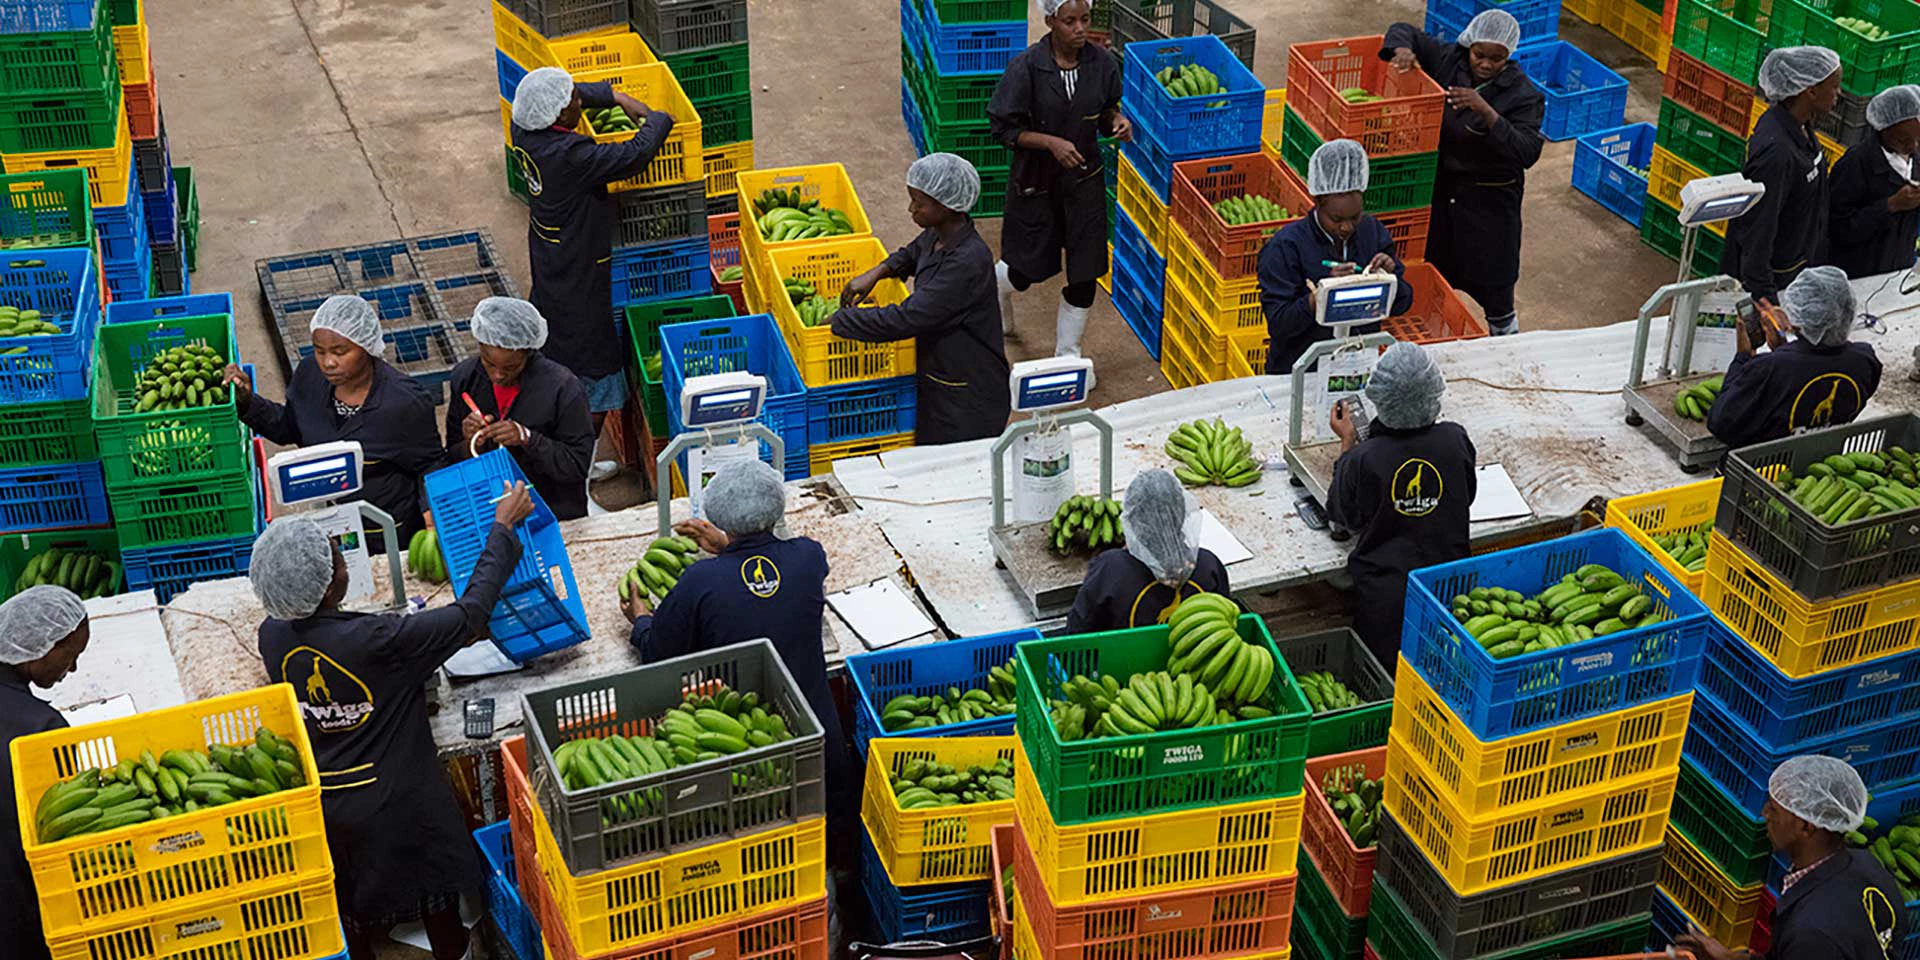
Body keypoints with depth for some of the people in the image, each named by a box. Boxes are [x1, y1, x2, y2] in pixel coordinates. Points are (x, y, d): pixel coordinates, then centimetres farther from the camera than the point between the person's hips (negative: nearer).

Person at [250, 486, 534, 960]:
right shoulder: (378, 641, -30)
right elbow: (470, 615, -20)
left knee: (352, 913, 25)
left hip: (323, 809, 5)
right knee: (438, 905, 21)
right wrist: (503, 528, -10)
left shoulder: (273, 637, -12)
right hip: (399, 809, -5)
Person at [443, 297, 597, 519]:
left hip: (554, 517, -1)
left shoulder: (563, 388, -13)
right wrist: (471, 446, -14)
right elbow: (453, 458, 9)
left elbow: (579, 465, -9)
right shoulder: (465, 377, 0)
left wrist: (527, 439, -21)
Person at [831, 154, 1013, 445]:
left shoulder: (968, 261, -30)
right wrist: (876, 273, 6)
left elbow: (907, 319, -32)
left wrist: (838, 321, -23)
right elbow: (913, 254, 25)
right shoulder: (936, 235, -2)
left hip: (968, 400, -9)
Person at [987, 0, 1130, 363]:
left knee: (1085, 275, 4)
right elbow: (1003, 127, -14)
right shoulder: (1026, 67, -19)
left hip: (1084, 181, 3)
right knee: (1027, 270, 12)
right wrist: (1051, 142, -26)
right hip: (1035, 183, -3)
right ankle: (995, 286, 51)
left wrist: (1116, 121, -14)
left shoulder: (1102, 63, -8)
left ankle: (1067, 356, 24)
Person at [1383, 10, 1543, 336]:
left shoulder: (1523, 95, -17)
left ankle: (1505, 331, 32)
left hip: (1489, 199, -4)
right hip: (1439, 186, 4)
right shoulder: (1448, 61, -6)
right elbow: (1403, 31, 5)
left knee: (1491, 276, 6)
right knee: (1433, 267, 16)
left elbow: (1527, 152, -28)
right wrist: (1403, 50, -19)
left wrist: (1486, 112, -38)